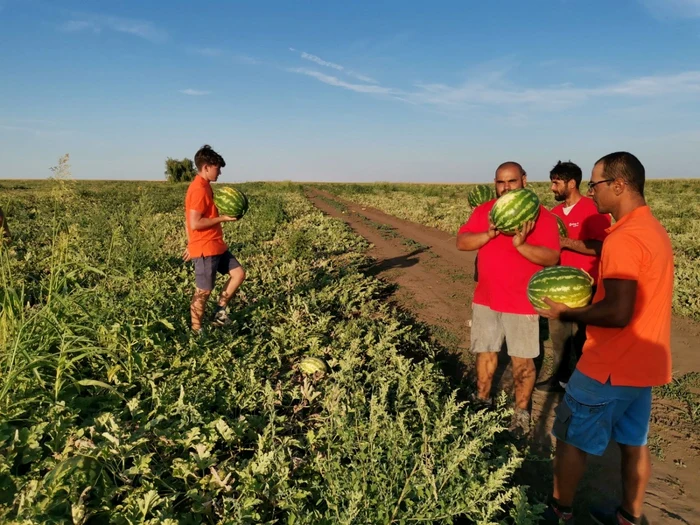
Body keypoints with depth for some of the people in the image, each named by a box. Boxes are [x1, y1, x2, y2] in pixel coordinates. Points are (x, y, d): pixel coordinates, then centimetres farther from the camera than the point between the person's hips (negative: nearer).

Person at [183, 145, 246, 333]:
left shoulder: (203, 187, 12)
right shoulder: (199, 189, -19)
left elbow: (187, 220, 17)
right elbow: (195, 223, -24)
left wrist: (190, 245, 19)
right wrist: (222, 218, -16)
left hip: (217, 246, 10)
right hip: (205, 249, -10)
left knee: (238, 273, 11)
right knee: (203, 291, 2)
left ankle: (219, 312, 20)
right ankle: (196, 330, 17)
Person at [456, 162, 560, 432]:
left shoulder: (542, 215, -9)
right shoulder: (483, 211, 3)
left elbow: (552, 258, -14)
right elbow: (461, 242, -4)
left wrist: (521, 245, -29)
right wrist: (489, 234, -21)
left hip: (522, 303, -3)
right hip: (485, 299, 4)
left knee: (522, 361, 6)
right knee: (485, 353, 15)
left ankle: (521, 411, 23)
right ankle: (482, 403, 33)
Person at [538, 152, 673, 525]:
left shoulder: (623, 239, -24)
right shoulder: (654, 229, 7)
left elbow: (618, 313, -28)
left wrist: (565, 313, -15)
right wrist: (587, 298, 10)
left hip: (610, 367, -9)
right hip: (642, 364, 9)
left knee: (572, 439, 9)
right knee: (634, 443, 19)